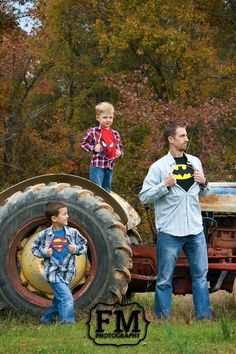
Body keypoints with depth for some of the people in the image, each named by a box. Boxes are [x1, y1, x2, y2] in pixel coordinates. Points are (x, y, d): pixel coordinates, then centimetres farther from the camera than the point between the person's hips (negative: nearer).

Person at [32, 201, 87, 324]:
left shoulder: (73, 233, -2)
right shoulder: (45, 234, -7)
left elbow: (84, 245, 8)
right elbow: (35, 248, 7)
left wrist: (76, 249, -11)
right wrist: (44, 253, -11)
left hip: (67, 272, 4)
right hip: (53, 272, -4)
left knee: (59, 300, 15)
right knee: (67, 298, -15)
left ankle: (47, 319, 36)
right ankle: (67, 323, -9)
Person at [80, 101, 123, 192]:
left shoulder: (115, 134, 11)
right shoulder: (93, 132, -4)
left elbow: (119, 147, 21)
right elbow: (83, 143, 0)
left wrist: (119, 153, -1)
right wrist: (93, 148, -15)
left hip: (110, 167, 6)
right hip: (97, 166, -6)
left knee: (107, 190, 13)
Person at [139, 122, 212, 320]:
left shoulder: (195, 162, 9)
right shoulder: (159, 167, -6)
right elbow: (144, 196, -8)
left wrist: (203, 183, 0)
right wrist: (164, 185, -19)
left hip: (195, 230, 5)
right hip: (170, 231, -5)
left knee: (201, 274, 7)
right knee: (165, 279, 3)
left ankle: (204, 316, 14)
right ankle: (162, 317, 12)